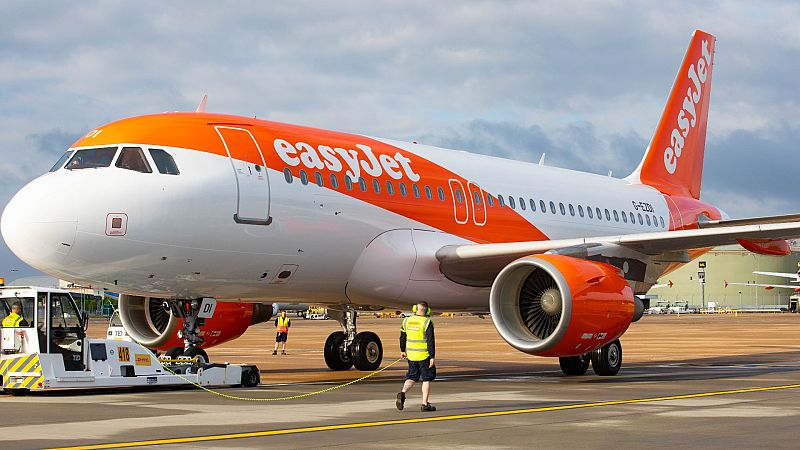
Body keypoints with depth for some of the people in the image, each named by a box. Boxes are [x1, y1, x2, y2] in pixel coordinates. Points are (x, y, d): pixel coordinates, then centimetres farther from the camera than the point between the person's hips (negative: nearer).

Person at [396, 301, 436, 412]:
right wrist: (432, 357, -14)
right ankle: (425, 404, 5)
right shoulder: (427, 323, -14)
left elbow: (402, 337, 12)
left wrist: (403, 350, 25)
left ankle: (403, 393, -11)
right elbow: (430, 341, -16)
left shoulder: (407, 321, 2)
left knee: (411, 377, 15)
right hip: (424, 356, -5)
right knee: (426, 379, 6)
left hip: (411, 355, 5)